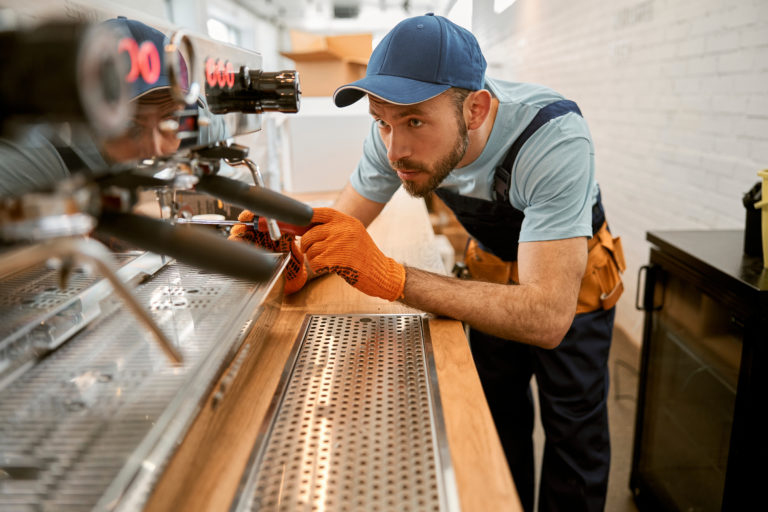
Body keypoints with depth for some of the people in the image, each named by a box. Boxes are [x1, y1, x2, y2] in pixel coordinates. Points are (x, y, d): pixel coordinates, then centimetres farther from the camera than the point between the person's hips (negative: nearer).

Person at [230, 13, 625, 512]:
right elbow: (341, 225, -13)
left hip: (572, 281, -3)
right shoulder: (397, 134, -24)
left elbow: (548, 318, -45)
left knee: (575, 434, 4)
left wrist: (389, 275, -53)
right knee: (499, 419, 13)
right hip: (495, 273, 4)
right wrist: (297, 260, -37)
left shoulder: (554, 136, -39)